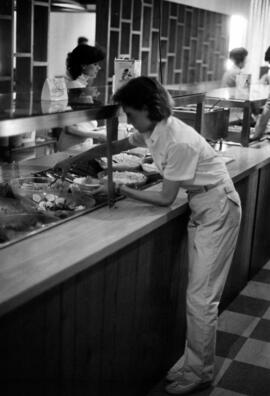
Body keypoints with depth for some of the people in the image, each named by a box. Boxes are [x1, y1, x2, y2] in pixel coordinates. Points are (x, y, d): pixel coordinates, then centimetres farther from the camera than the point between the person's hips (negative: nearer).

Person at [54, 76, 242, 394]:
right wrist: (74, 160, 19)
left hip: (218, 209, -9)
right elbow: (118, 145, 17)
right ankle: (193, 363, 23)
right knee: (198, 293, 13)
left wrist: (123, 190, -12)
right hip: (200, 209, 9)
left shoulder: (179, 142, -27)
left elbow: (165, 199, -19)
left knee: (201, 297, -4)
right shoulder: (151, 131, -1)